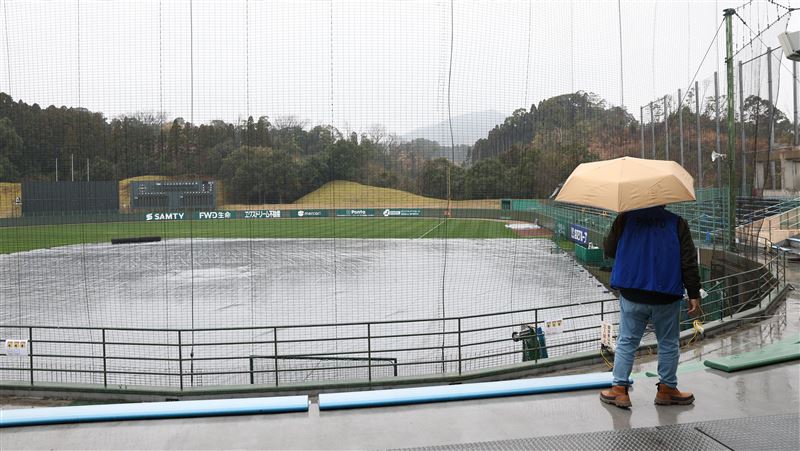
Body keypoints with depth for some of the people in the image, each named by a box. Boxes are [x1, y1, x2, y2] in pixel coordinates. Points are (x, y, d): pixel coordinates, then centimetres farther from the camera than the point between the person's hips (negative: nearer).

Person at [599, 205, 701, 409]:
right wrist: (694, 295, 1)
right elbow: (689, 262, -4)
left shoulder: (625, 219, -1)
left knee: (626, 341, 10)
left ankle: (619, 389, 9)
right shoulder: (677, 223, -1)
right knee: (669, 344, 15)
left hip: (632, 296, 1)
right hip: (667, 298, 0)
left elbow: (608, 251, 5)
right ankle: (667, 389, 23)